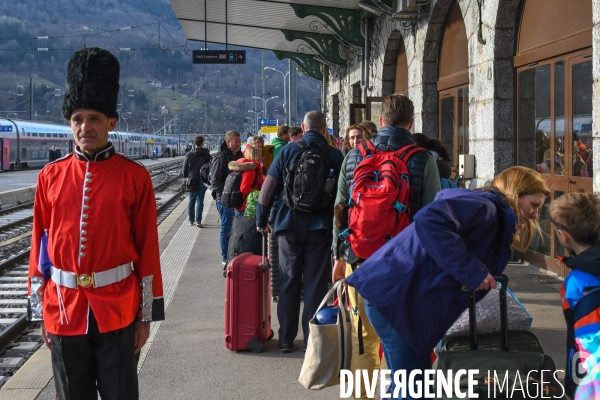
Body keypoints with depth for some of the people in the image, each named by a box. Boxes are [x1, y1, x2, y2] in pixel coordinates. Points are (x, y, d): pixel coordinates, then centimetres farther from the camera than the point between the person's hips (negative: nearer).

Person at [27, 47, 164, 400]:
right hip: (64, 310, 2)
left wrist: (147, 314, -2)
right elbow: (40, 246, 7)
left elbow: (148, 248, -2)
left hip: (117, 310, -2)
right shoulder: (50, 177, 3)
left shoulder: (135, 176, -4)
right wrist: (40, 311, 6)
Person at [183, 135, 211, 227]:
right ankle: (198, 220, -6)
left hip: (191, 180, 2)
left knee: (191, 200, 12)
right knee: (200, 200, 1)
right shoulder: (206, 155, -4)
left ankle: (191, 220, 15)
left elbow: (185, 169, 2)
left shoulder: (189, 155, -1)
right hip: (202, 181, -2)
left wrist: (186, 179, 11)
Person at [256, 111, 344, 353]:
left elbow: (268, 188, -3)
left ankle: (286, 338, 13)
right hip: (320, 227, 0)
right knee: (315, 283, 6)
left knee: (289, 282, 9)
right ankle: (312, 338, 9)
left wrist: (261, 219, 7)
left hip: (289, 226, 1)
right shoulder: (334, 155, -1)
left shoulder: (288, 151, -1)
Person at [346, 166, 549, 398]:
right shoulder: (484, 206, -14)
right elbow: (429, 221, -30)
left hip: (410, 298, 10)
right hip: (393, 294, -10)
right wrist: (471, 269, -27)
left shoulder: (497, 222, 19)